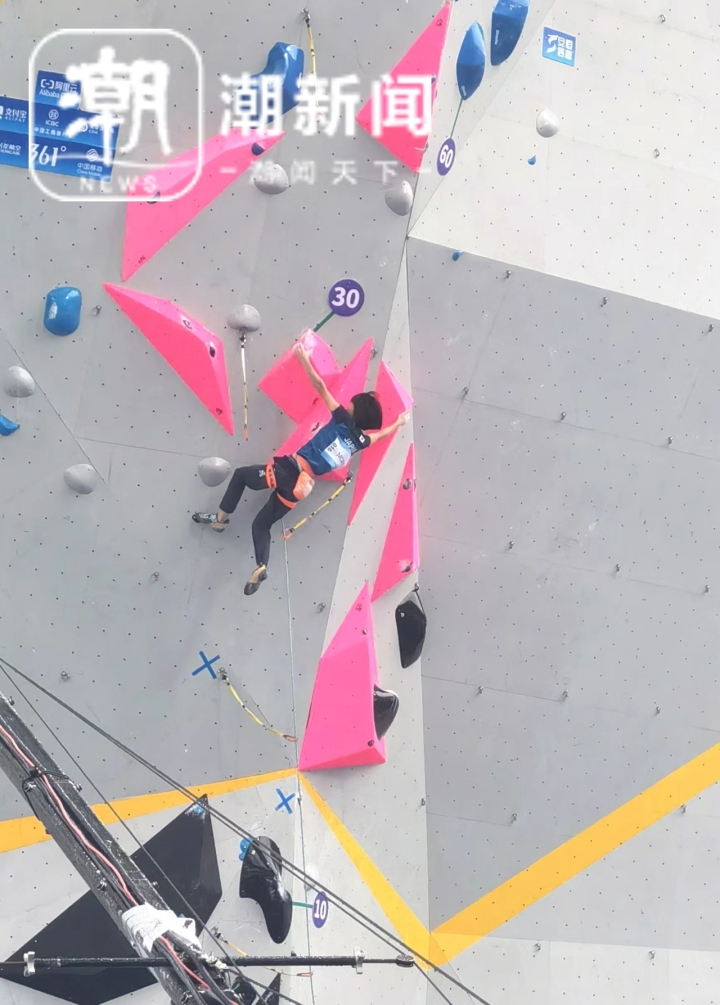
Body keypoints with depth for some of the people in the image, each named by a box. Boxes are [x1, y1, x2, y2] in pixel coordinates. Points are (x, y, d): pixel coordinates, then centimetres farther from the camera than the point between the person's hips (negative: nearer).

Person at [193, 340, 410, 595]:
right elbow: (383, 432, 31)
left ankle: (221, 518, 15)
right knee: (262, 523, 16)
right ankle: (261, 567, -2)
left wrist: (304, 358, -1)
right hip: (304, 484, 6)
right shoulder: (360, 439, 9)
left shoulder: (342, 421, -5)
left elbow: (320, 386, -7)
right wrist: (399, 422, 49)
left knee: (240, 474, 17)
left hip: (289, 470, -6)